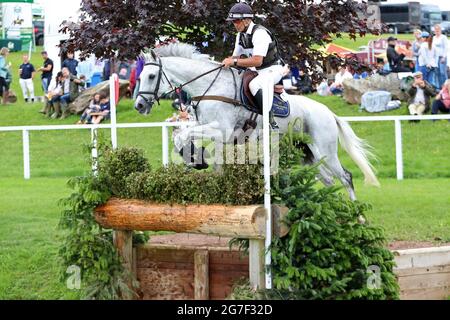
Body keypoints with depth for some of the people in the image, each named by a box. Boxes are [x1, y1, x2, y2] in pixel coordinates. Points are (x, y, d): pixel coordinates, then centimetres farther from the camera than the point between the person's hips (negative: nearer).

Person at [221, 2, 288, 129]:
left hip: (274, 70, -10)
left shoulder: (259, 33, -23)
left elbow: (257, 61, -31)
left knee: (255, 84, -36)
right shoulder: (241, 35, 7)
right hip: (257, 71, 10)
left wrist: (234, 62, -31)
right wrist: (227, 61, -7)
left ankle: (271, 122, -38)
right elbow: (235, 56, 16)